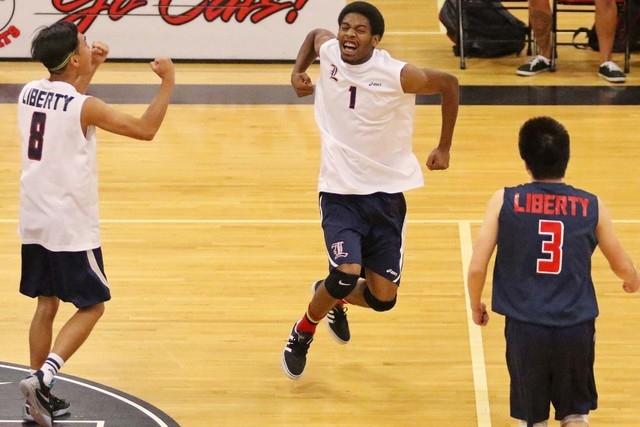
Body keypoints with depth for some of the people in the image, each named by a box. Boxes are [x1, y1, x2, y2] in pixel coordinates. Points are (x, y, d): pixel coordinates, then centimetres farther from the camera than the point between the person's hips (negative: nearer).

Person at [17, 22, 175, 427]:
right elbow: (145, 129, -13)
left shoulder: (30, 92, 3)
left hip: (34, 223, 7)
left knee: (46, 305, 16)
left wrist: (91, 69, 22)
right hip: (71, 227, -7)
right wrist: (168, 82, -3)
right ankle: (43, 377, -10)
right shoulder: (85, 107, -18)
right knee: (92, 306, 6)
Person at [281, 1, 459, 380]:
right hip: (340, 192, 0)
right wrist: (298, 70, 3)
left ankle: (334, 298, 37)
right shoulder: (328, 50, -6)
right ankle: (303, 332, 8)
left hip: (386, 194, 0)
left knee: (383, 298, 0)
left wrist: (444, 148, 4)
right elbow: (315, 34, 19)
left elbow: (449, 84, 0)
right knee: (347, 274, -22)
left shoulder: (398, 76, -16)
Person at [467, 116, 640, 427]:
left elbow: (477, 268, -3)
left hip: (525, 329, -1)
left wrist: (476, 306, 18)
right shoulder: (592, 206, 2)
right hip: (576, 329, 1)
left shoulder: (505, 201, -2)